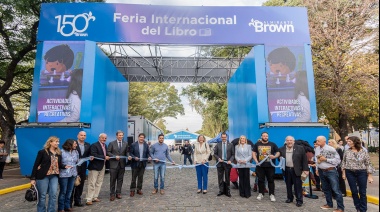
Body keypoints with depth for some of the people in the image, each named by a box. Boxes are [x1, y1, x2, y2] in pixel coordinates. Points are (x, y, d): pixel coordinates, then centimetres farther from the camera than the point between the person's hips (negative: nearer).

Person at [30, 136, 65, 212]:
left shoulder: (58, 153, 8)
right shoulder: (42, 152, -7)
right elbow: (36, 165, -6)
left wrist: (65, 167, -10)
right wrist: (33, 178, -9)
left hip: (54, 176, 4)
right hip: (43, 176, -4)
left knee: (53, 195, 3)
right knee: (42, 196, 6)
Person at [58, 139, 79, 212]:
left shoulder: (76, 152, 9)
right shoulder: (62, 152, -9)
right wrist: (64, 166, -17)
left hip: (73, 174, 5)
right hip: (64, 174, -5)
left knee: (69, 191, 11)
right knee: (63, 192, 2)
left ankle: (67, 206, 24)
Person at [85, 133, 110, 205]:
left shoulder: (105, 145, 12)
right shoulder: (94, 145, -13)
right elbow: (94, 155, -24)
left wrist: (107, 157, 1)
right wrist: (104, 157, -23)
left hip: (102, 167, 8)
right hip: (95, 167, -8)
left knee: (99, 183, 12)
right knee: (92, 183, -3)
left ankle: (95, 197, 22)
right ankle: (89, 199, 4)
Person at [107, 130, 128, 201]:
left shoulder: (125, 144, 7)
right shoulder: (112, 143, -1)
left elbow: (126, 152, 10)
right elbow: (108, 152, -3)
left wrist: (128, 156, -9)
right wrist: (115, 156, -15)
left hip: (122, 164, 3)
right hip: (114, 164, -3)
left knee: (120, 179, 8)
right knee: (113, 180, 2)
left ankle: (118, 193, 19)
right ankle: (112, 194, 12)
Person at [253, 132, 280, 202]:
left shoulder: (272, 144, 4)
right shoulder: (257, 144, 8)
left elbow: (278, 153, 5)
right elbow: (254, 153, 8)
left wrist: (274, 156, -16)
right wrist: (256, 161, -6)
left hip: (270, 166, -1)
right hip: (260, 166, 1)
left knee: (271, 180, 3)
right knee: (261, 180, 9)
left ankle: (272, 194, 13)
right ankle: (261, 193, 21)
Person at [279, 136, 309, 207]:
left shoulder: (300, 148, -4)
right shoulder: (282, 149, 3)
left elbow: (304, 159, -3)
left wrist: (305, 169, -5)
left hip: (296, 170, -3)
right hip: (286, 170, 3)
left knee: (298, 186, 2)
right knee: (288, 185, 13)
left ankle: (299, 200, 13)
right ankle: (290, 198, 27)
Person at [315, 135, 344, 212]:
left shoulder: (331, 149, -14)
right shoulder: (317, 149, 3)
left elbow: (338, 160, -15)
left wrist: (326, 159, -20)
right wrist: (317, 169, 13)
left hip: (331, 171, -6)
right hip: (321, 171, 6)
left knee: (336, 189, -2)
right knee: (325, 188, 16)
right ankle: (329, 204, 31)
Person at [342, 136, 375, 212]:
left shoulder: (363, 152, -5)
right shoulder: (347, 152, 1)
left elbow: (368, 164, -2)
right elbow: (343, 163, 7)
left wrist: (370, 176, -4)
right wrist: (343, 173, 4)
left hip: (362, 173, -2)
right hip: (350, 173, 2)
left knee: (362, 192, 5)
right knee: (354, 192, 8)